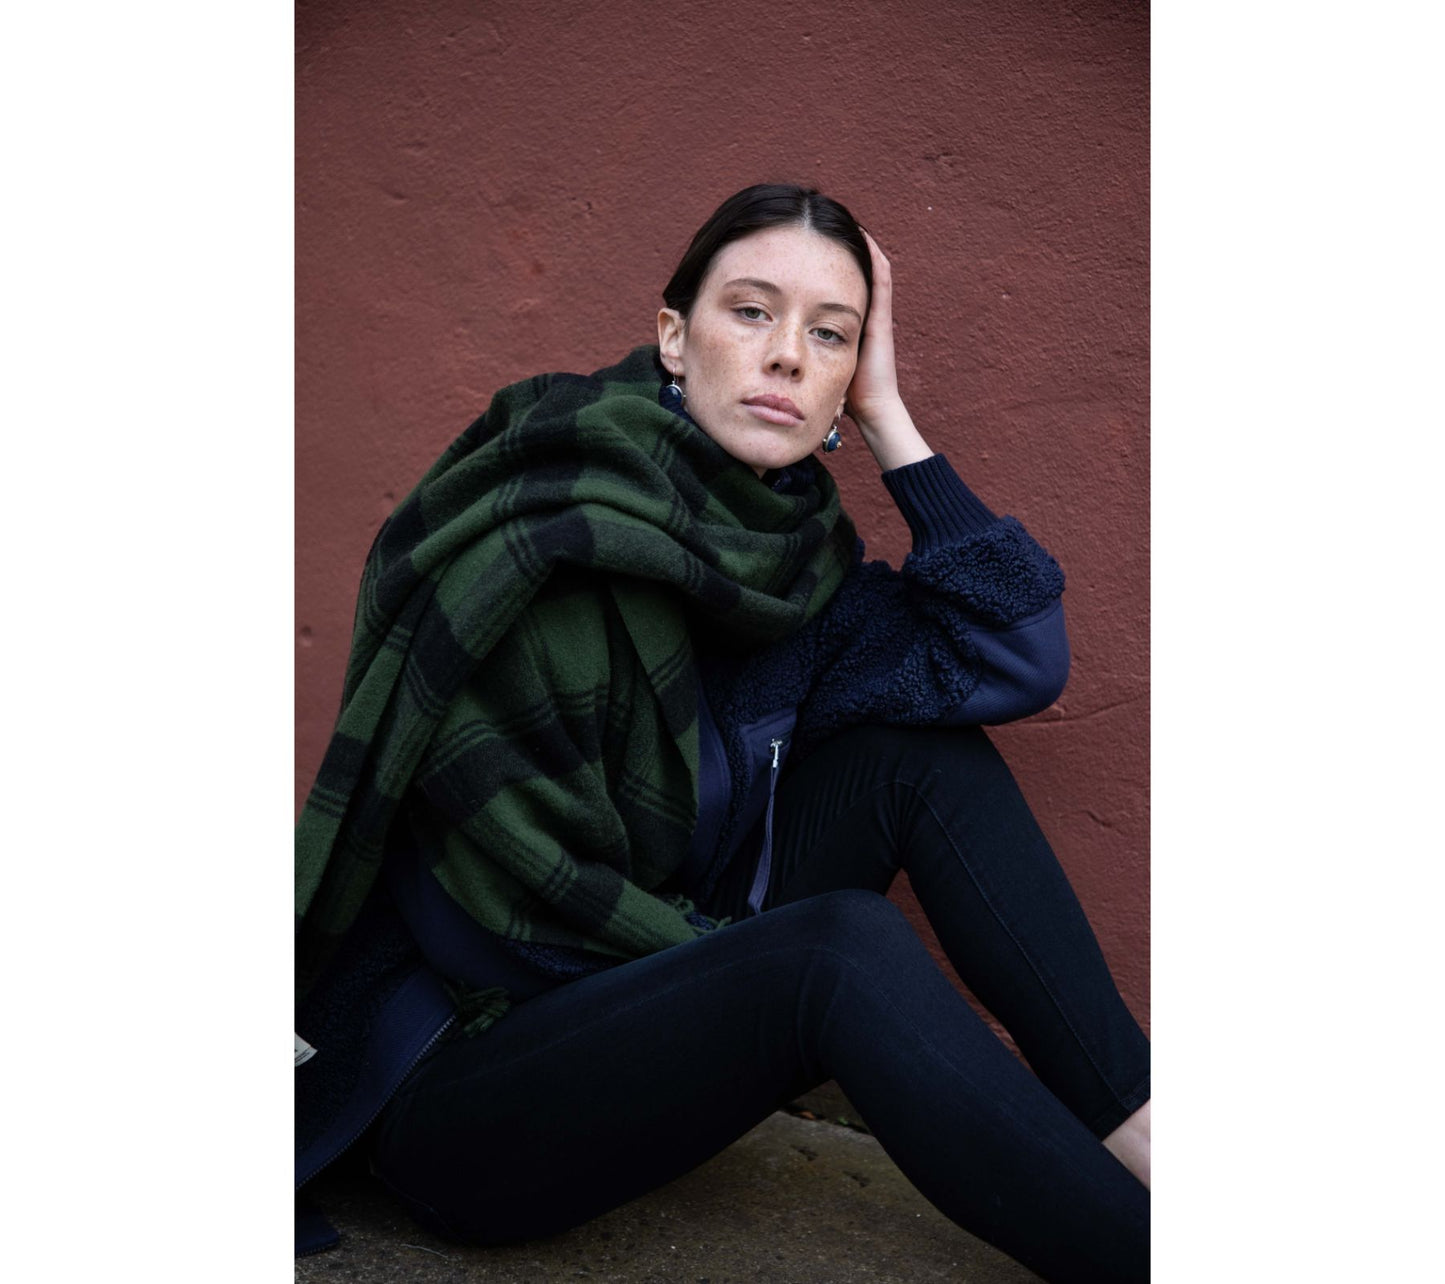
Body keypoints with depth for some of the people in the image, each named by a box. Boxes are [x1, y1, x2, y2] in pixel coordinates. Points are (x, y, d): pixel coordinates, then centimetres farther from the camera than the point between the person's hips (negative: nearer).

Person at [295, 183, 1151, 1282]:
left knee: (922, 751, -8)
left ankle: (1145, 1139, -11)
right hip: (454, 1084, -7)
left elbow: (1021, 656, -9)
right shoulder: (546, 536, -22)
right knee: (846, 946, -33)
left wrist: (889, 419, -10)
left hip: (652, 1000, 7)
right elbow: (526, 900, -22)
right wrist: (783, 961, -14)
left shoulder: (793, 557, -1)